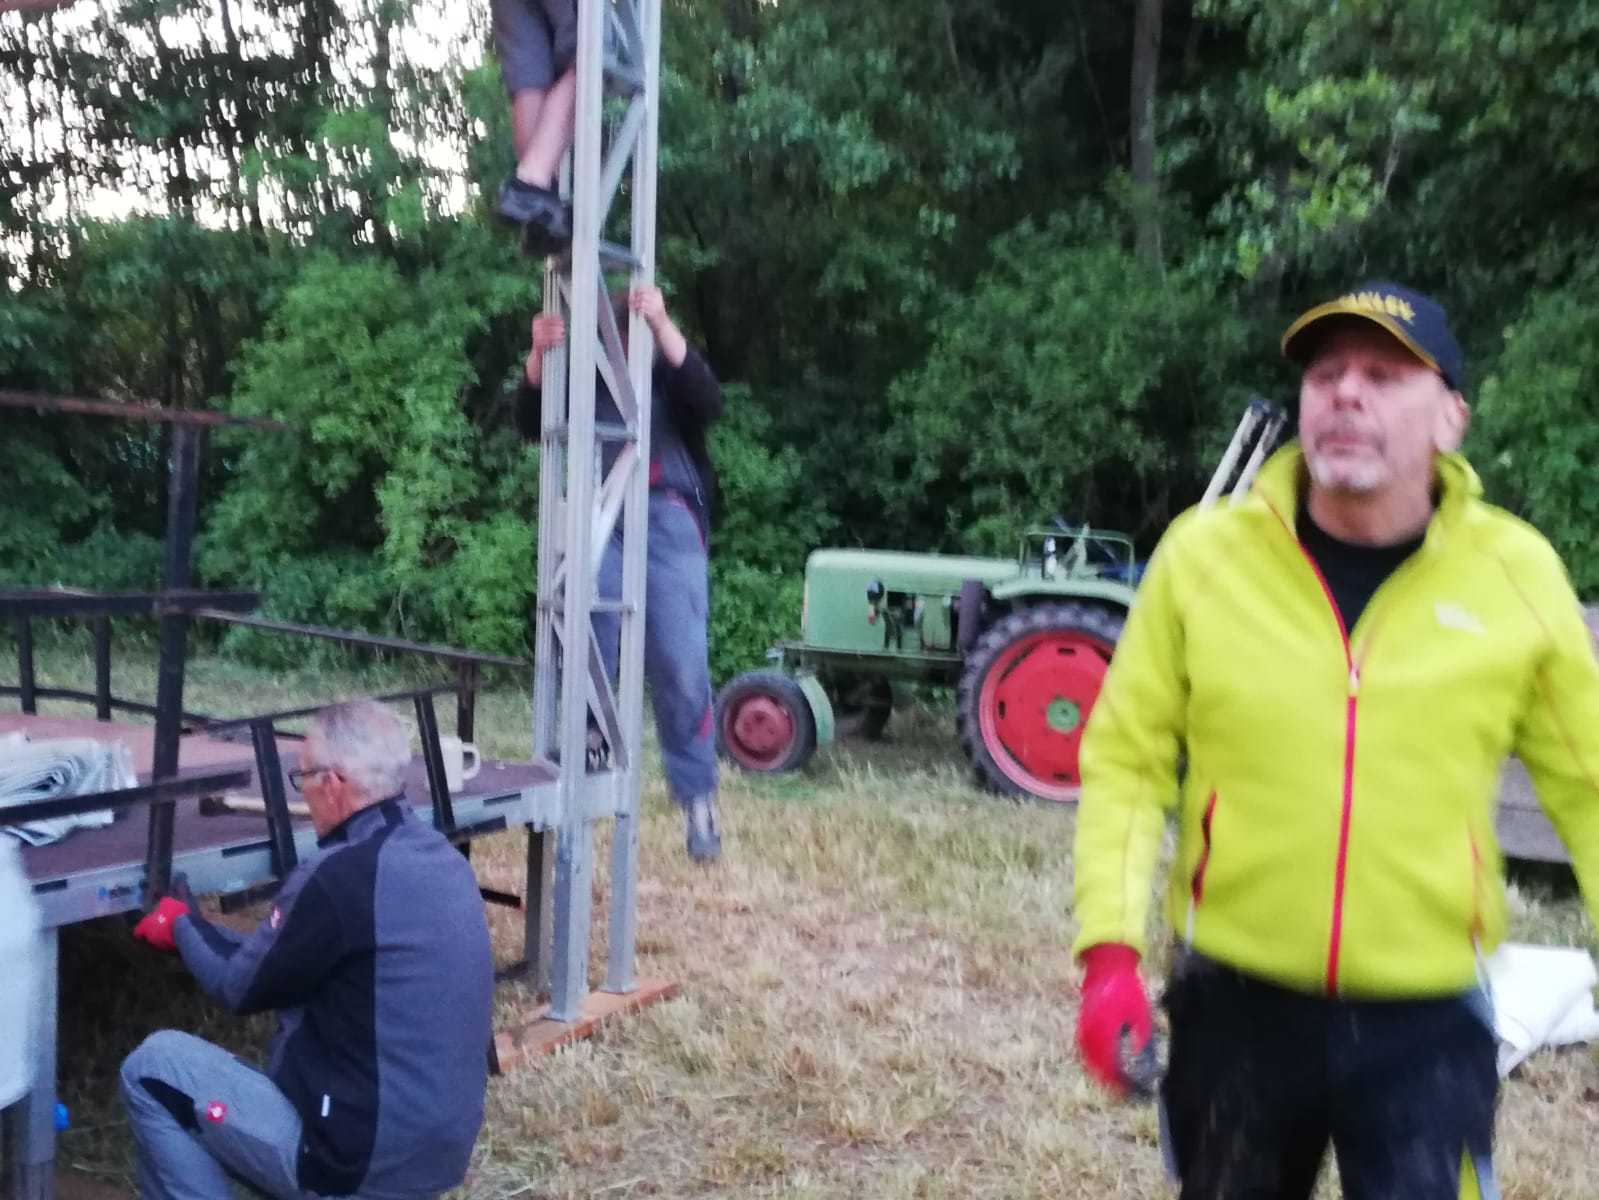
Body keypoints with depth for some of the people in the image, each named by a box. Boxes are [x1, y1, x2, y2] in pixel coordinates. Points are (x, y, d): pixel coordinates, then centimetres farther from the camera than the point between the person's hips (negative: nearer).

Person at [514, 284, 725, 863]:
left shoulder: (670, 371, 15)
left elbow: (708, 404, -8)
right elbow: (530, 424, 3)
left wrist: (662, 325, -18)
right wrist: (539, 357, -15)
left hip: (667, 519, -2)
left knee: (680, 667, -8)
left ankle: (697, 799, -2)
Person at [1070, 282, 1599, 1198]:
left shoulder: (1517, 573, -7)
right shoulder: (1203, 553, -9)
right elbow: (1127, 760, -3)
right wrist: (1111, 947, -12)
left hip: (1429, 1019, -1)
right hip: (1236, 1000, 1)